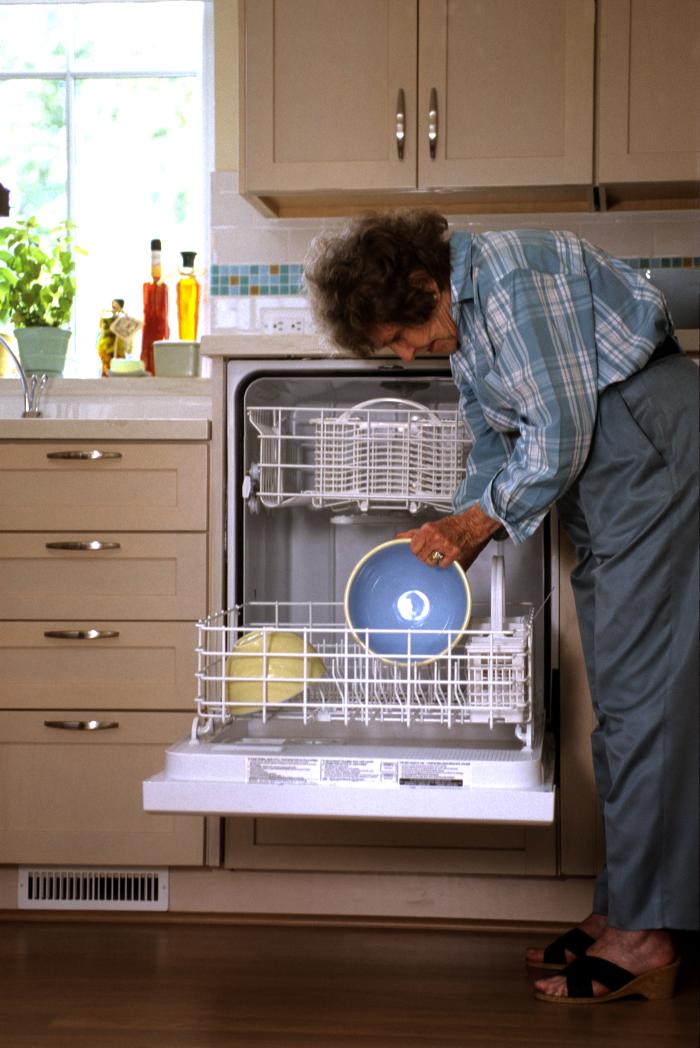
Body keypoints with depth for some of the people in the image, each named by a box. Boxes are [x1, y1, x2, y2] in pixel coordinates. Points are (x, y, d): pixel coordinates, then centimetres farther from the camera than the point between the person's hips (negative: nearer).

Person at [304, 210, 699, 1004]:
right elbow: (496, 451, 22)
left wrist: (474, 521, -6)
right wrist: (450, 555, 11)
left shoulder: (512, 277, -16)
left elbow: (560, 436, -18)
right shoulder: (464, 334, 15)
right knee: (618, 698, 9)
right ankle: (620, 910, 14)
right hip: (604, 483, 10)